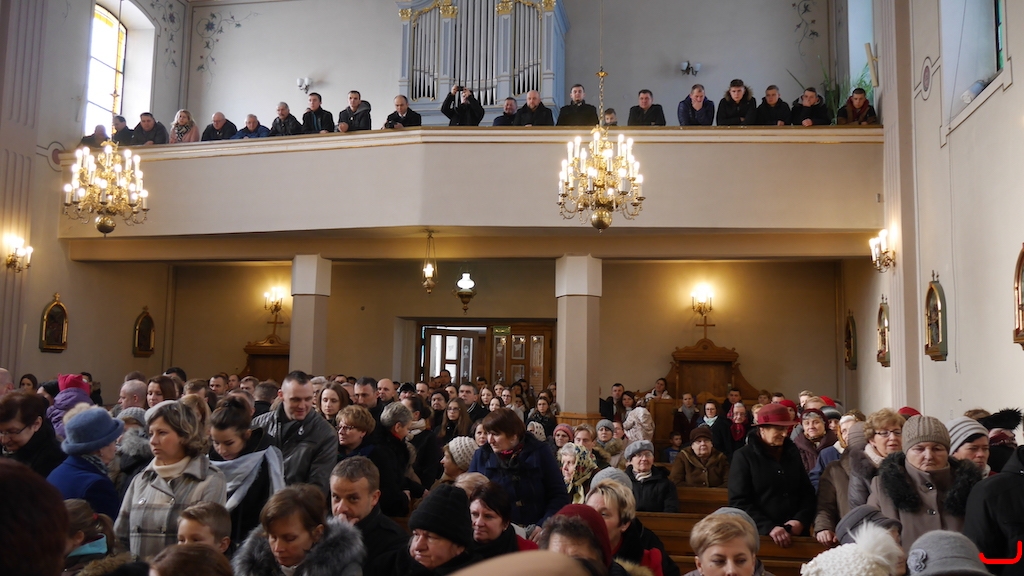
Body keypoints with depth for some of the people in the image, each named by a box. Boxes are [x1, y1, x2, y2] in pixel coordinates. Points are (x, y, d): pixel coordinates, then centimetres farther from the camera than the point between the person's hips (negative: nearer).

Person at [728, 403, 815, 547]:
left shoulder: (793, 452, 9)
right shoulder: (744, 456, -6)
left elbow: (807, 491, 11)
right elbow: (739, 502, -12)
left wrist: (801, 520, -6)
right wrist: (769, 528, -21)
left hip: (796, 533, 4)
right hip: (759, 535, -4)